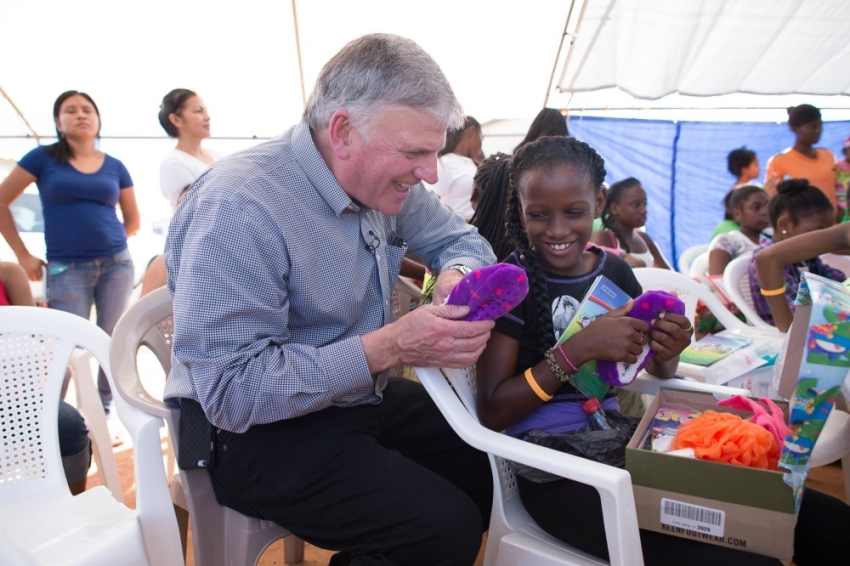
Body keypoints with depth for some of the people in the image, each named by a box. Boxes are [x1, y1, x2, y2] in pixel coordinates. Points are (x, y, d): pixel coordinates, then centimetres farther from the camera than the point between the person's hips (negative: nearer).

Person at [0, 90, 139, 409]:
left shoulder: (115, 167, 9)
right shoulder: (43, 158, 1)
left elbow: (132, 219, 18)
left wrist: (108, 244, 6)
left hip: (116, 264, 3)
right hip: (67, 269, -3)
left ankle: (104, 414, 23)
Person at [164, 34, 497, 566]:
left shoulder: (379, 179, -3)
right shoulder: (237, 208, -26)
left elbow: (461, 237, 11)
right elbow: (234, 391, -28)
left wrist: (457, 276, -14)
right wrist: (390, 347, -32)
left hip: (359, 399, 8)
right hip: (258, 432, -8)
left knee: (496, 464, 6)